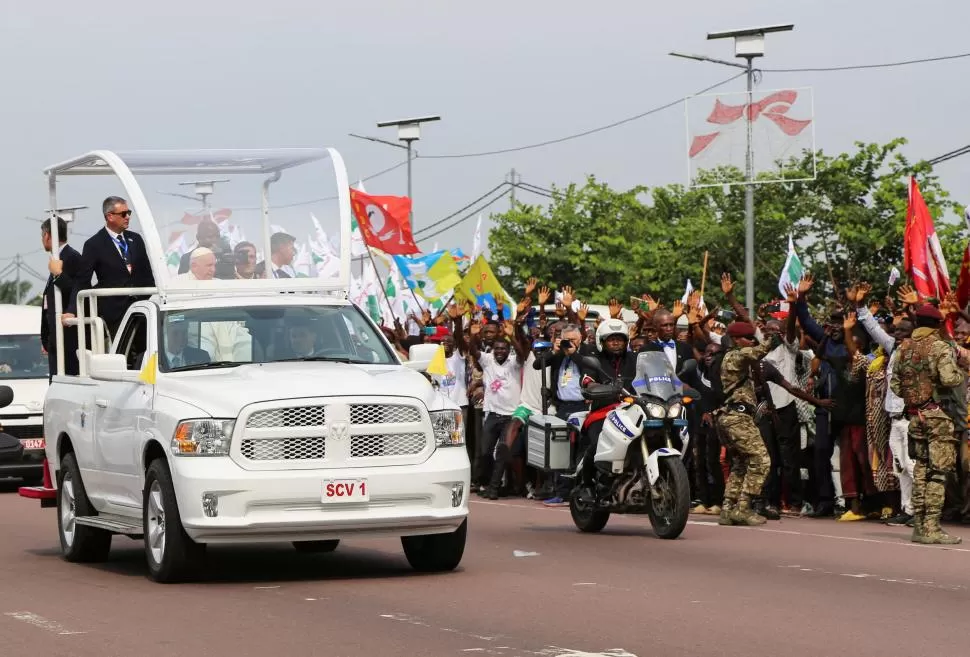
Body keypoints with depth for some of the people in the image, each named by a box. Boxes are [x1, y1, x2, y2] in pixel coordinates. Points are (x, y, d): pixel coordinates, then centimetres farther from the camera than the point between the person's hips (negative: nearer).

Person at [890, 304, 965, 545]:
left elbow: (895, 385, 11)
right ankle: (931, 527, -9)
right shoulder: (940, 348, -10)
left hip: (915, 416, 6)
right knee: (938, 472, -4)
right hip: (938, 415, -6)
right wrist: (958, 371, -2)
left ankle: (919, 525, 16)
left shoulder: (904, 348, 9)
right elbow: (950, 379, -22)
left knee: (921, 469, 15)